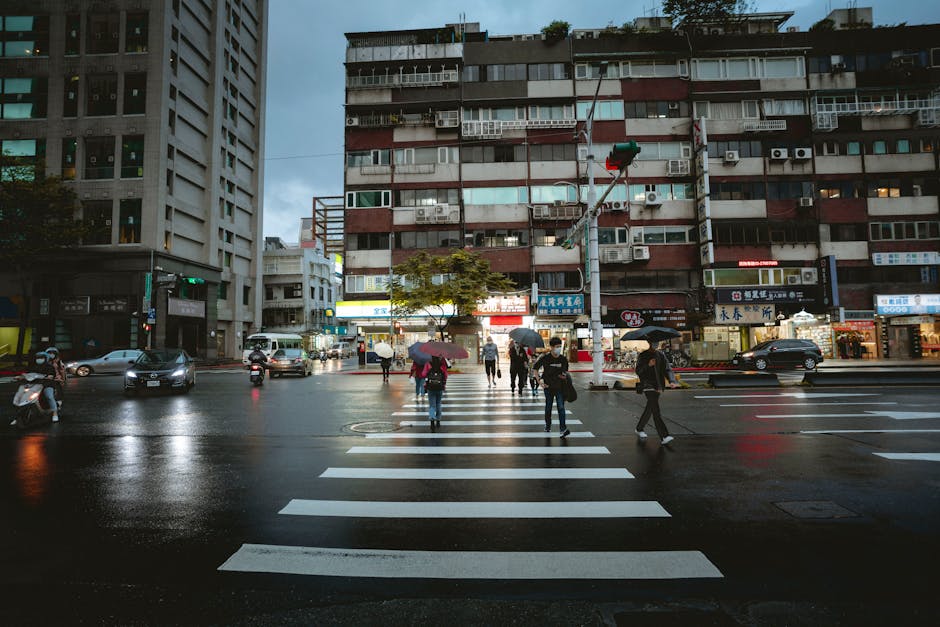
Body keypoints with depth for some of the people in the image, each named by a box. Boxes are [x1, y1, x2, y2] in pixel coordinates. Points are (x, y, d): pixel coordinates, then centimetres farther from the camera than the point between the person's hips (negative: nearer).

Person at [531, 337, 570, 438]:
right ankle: (548, 425, 31)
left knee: (561, 407, -8)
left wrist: (565, 376, -7)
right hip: (548, 386, -1)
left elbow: (565, 371, 15)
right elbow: (534, 368, -2)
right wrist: (539, 381, -8)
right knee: (548, 407, 12)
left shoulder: (563, 359, -1)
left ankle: (563, 429, -11)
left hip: (560, 387, 1)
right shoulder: (545, 358, -8)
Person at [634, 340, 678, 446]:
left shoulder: (660, 355, 10)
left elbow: (667, 369, 2)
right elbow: (638, 371, -4)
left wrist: (671, 381, -15)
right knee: (656, 410, -13)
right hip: (648, 385, -5)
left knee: (649, 409, 15)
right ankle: (664, 436, -16)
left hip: (658, 386, 5)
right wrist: (648, 365, -20)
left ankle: (639, 429, 33)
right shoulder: (643, 356, 0)